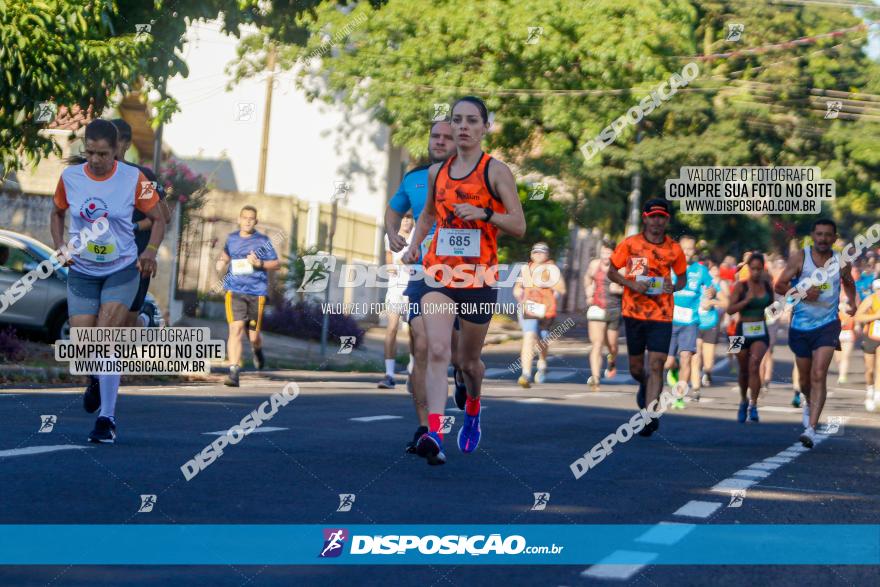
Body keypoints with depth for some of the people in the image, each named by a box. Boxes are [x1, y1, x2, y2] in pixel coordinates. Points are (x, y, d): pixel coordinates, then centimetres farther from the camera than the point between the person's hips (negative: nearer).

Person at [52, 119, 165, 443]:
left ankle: (107, 419, -12)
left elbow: (157, 219, 2)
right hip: (82, 273, 3)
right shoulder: (70, 177, -3)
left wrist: (150, 251, -16)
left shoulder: (133, 179, -9)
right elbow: (57, 213, 15)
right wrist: (60, 248, -2)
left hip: (122, 271, -3)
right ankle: (100, 381, 36)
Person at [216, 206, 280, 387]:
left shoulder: (263, 241, 0)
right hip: (234, 291, 1)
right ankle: (233, 372, -19)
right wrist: (222, 262, 9)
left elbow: (276, 263, 2)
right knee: (235, 329, -16)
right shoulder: (232, 238, 9)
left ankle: (258, 351, 44)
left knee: (253, 336, 6)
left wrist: (260, 263, -15)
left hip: (256, 292, -1)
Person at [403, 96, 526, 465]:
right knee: (437, 351, -19)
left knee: (467, 361, 13)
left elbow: (519, 227, -6)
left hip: (480, 277, -2)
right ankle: (434, 435, -30)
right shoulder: (437, 172, 9)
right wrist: (414, 244, 9)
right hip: (438, 272, 2)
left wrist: (484, 214, -22)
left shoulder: (496, 171, -3)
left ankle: (473, 409, 46)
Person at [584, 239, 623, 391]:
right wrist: (588, 291, 10)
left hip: (614, 310, 0)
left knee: (611, 345, 14)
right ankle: (595, 378, -22)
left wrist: (619, 290, -20)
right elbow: (587, 277, 23)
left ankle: (612, 362, 50)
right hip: (597, 309, 0)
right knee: (597, 344, -15)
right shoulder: (595, 265, 1)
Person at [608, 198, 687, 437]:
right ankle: (644, 385, 45)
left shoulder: (674, 249, 2)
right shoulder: (629, 244, -1)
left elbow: (682, 278, 15)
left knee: (656, 366, -11)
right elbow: (611, 272, 6)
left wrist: (674, 287, -8)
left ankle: (649, 416, -10)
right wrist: (632, 284, -12)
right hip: (634, 312, 1)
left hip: (662, 316, -1)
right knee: (636, 367, 10)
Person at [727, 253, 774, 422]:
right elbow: (730, 309, -9)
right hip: (743, 330, 0)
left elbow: (771, 303, 22)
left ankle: (753, 405, -21)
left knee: (754, 364, -22)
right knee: (744, 370, 12)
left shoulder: (767, 285, 4)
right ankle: (743, 400, 38)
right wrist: (747, 300, -21)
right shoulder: (741, 286, -4)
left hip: (761, 331, 0)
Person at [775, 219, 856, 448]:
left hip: (827, 325, -1)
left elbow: (848, 283, 22)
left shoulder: (841, 262, 0)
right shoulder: (799, 257, -5)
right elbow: (779, 285, -6)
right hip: (801, 326, 1)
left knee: (819, 376, -16)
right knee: (805, 379, 14)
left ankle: (811, 429, -21)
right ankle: (809, 403, 49)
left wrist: (852, 303, 12)